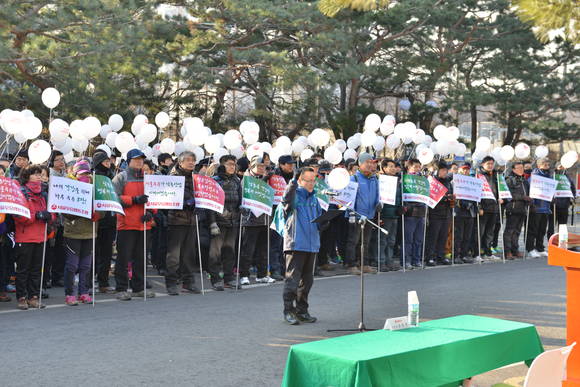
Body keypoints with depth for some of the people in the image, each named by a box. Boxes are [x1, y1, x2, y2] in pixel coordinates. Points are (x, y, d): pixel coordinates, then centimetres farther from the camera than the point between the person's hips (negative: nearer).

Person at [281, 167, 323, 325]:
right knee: (292, 279, -7)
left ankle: (302, 310, 22)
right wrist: (294, 181, -41)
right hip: (295, 244, -7)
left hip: (312, 244, 7)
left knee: (307, 280, 12)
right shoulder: (294, 195, -4)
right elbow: (287, 198, -27)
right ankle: (289, 311, 0)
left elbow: (320, 216, 24)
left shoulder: (314, 198, 16)